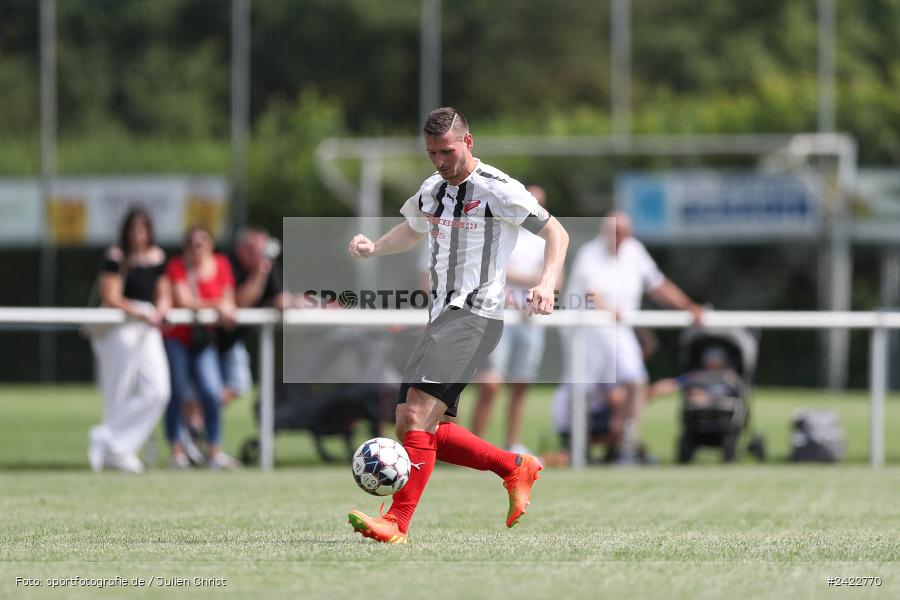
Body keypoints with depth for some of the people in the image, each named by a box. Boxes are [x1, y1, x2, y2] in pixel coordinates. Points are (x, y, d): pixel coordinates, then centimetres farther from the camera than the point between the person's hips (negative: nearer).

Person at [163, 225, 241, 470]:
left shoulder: (221, 264, 4)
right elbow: (183, 301, -18)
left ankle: (215, 452, -3)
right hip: (176, 337, -3)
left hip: (203, 339, 3)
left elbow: (228, 299, 9)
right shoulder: (177, 266, -9)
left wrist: (227, 309, -14)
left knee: (212, 393, -9)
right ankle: (177, 450, 7)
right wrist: (216, 304, -21)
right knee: (177, 393, -2)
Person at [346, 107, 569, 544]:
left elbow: (555, 233, -6)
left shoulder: (497, 189, -8)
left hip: (476, 316, -9)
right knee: (423, 429, 6)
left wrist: (546, 283, -23)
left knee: (418, 412, -23)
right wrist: (373, 247, 14)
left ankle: (397, 523, -27)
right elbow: (412, 231, 34)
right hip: (442, 316, 9)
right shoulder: (432, 189, 15)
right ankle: (516, 469, 23)